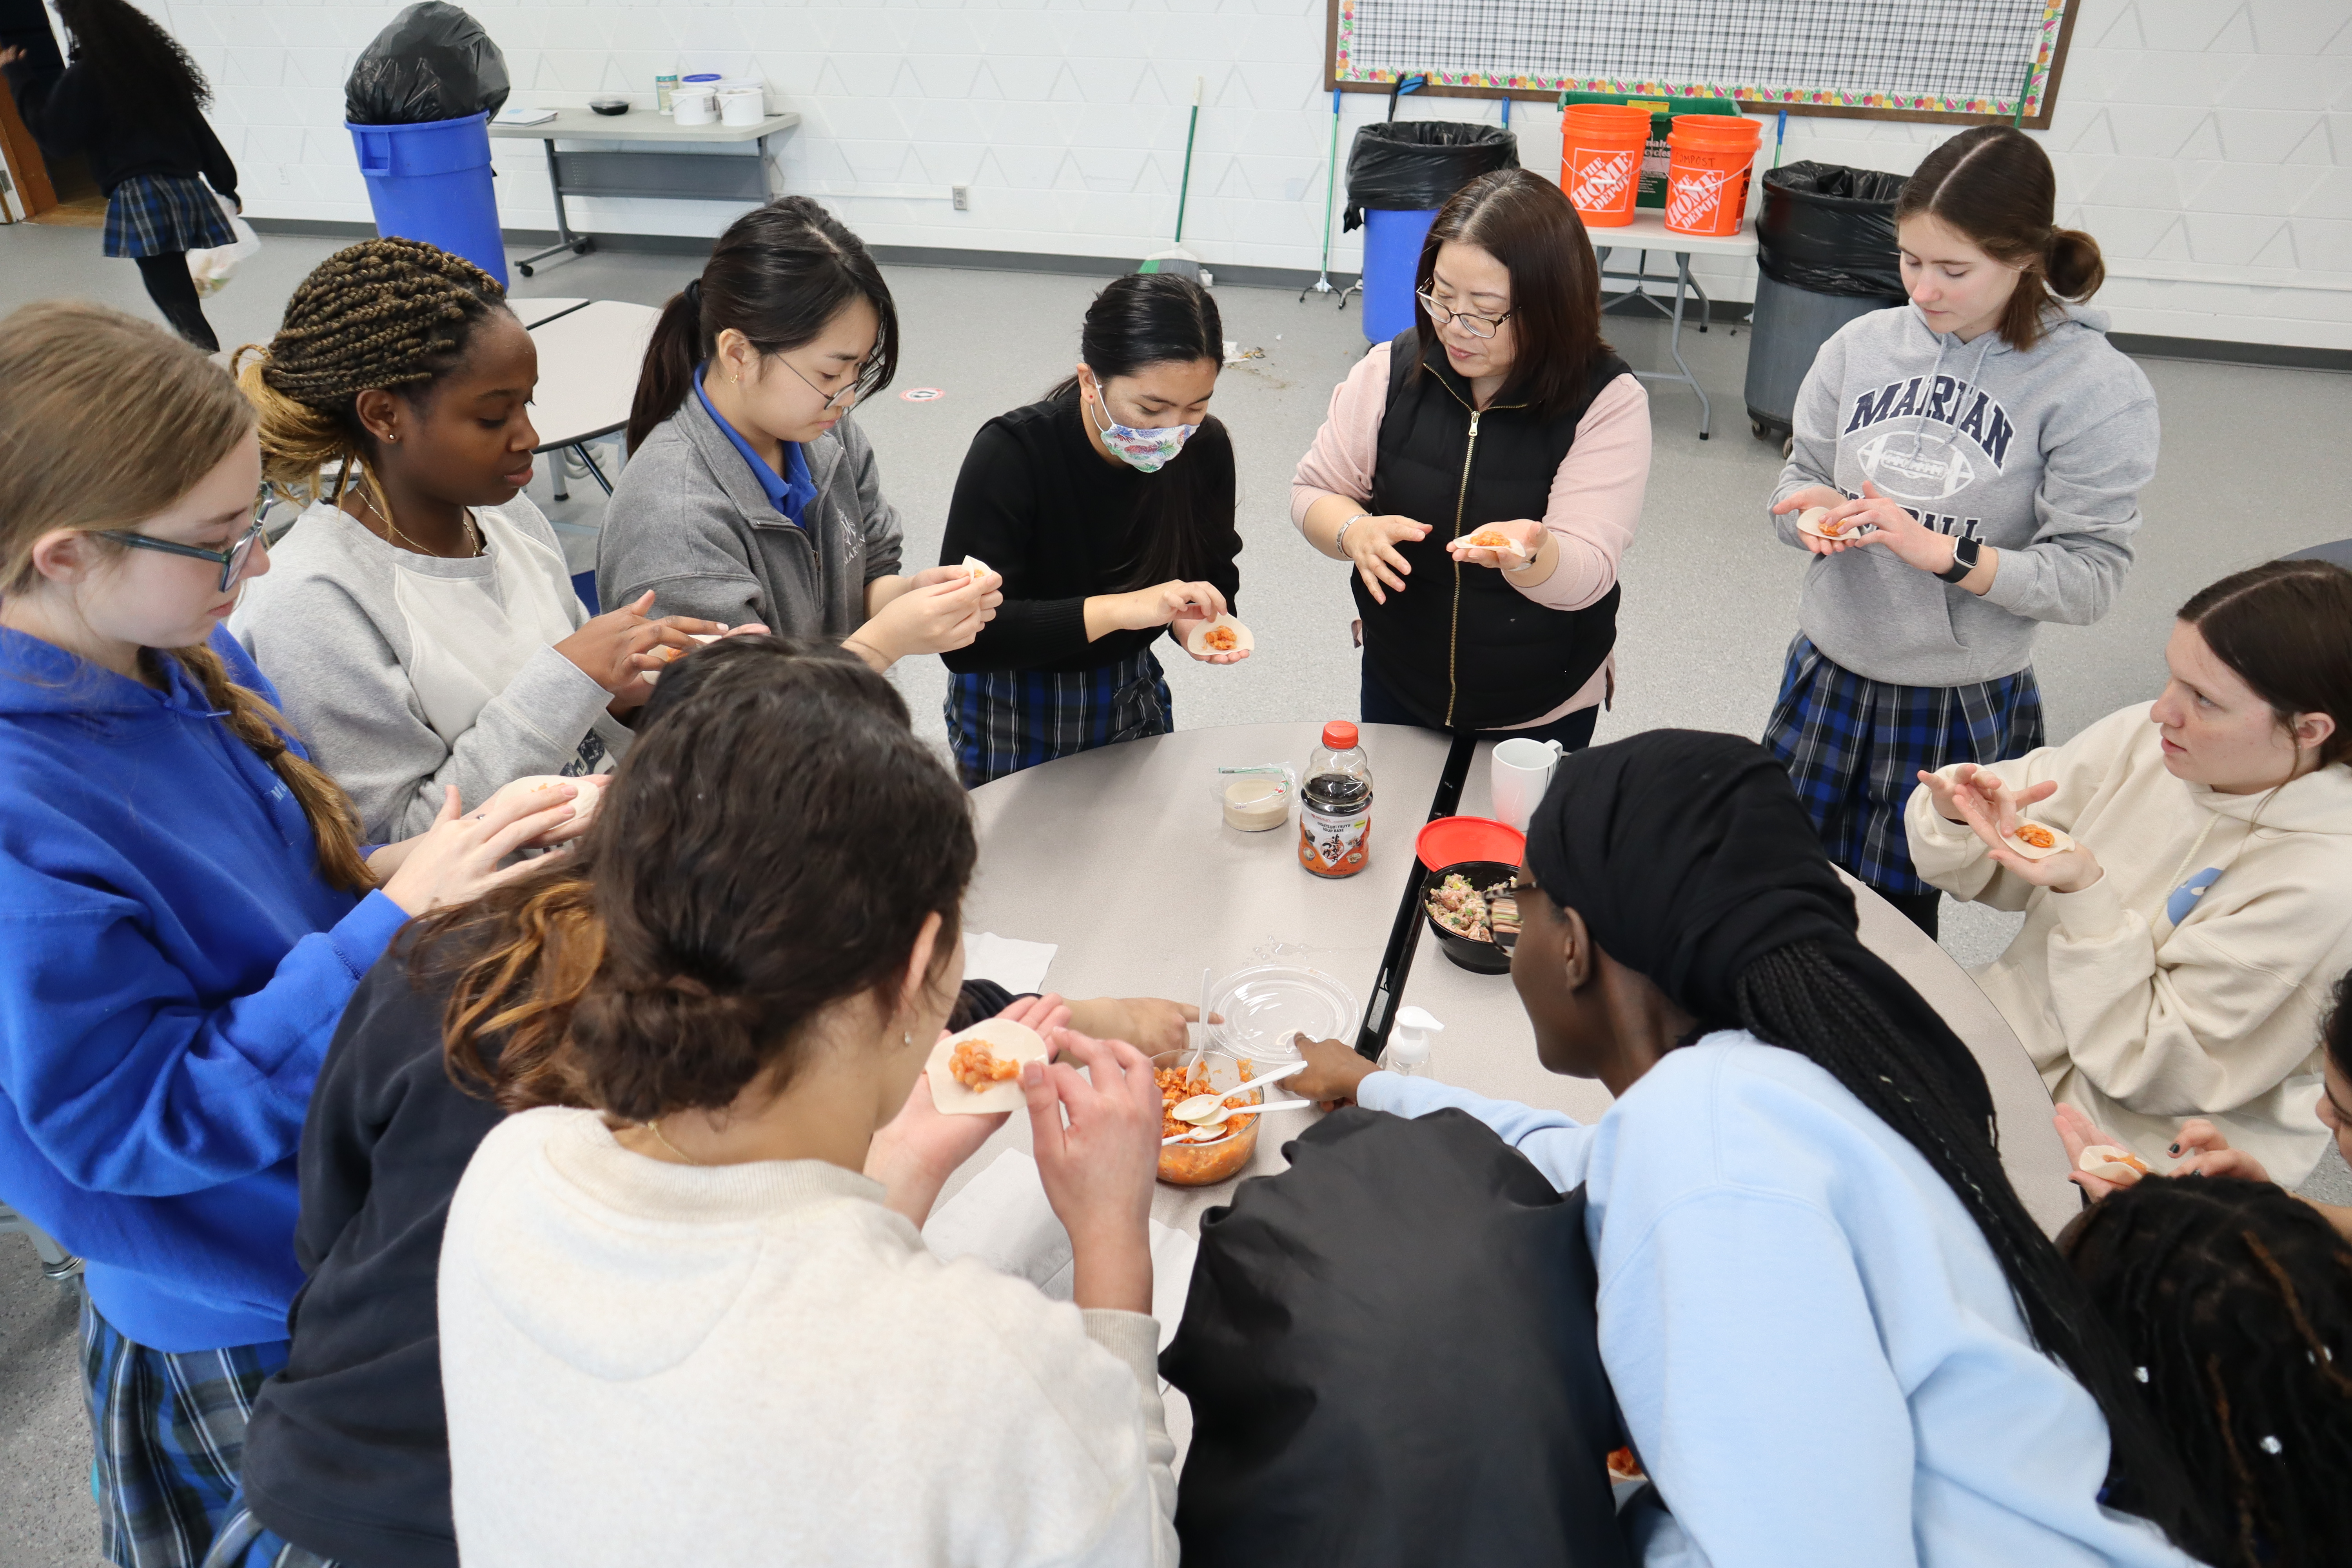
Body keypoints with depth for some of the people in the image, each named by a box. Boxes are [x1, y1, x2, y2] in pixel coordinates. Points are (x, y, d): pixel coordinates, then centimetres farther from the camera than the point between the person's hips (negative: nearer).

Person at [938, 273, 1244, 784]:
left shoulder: (1205, 447, -15)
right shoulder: (1012, 453, -28)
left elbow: (1215, 571, 0)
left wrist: (1194, 620, -24)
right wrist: (1117, 610, -42)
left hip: (1133, 698, 5)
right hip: (1013, 722, -4)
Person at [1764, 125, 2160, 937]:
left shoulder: (2097, 389, -13)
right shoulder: (1865, 344, -3)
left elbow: (2089, 577, -16)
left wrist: (1944, 552, -27)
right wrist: (1810, 507, -15)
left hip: (1964, 706, -3)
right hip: (1829, 676, 4)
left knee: (1894, 916, 10)